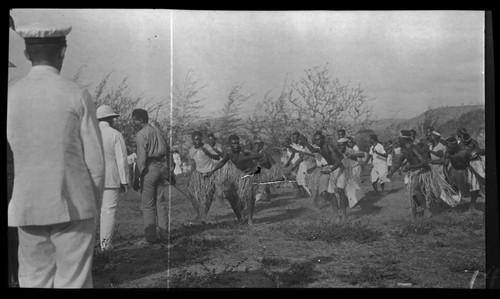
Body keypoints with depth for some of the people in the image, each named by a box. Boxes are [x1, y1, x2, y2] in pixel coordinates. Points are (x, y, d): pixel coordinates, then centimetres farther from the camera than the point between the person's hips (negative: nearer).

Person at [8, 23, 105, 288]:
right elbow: (94, 159, -5)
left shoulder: (10, 96, 1)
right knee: (73, 283, 4)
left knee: (34, 281, 11)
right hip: (73, 206, -3)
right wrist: (94, 204, 7)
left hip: (27, 208, 3)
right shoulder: (77, 96, -6)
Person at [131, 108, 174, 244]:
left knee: (148, 205, -1)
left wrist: (139, 175, -11)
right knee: (161, 203, 10)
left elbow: (141, 157, -15)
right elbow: (168, 151, 16)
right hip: (161, 167, 7)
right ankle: (163, 234, 13)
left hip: (149, 169, -7)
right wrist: (170, 171, 20)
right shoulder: (157, 131, 15)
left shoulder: (141, 134, -8)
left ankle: (151, 237, 0)